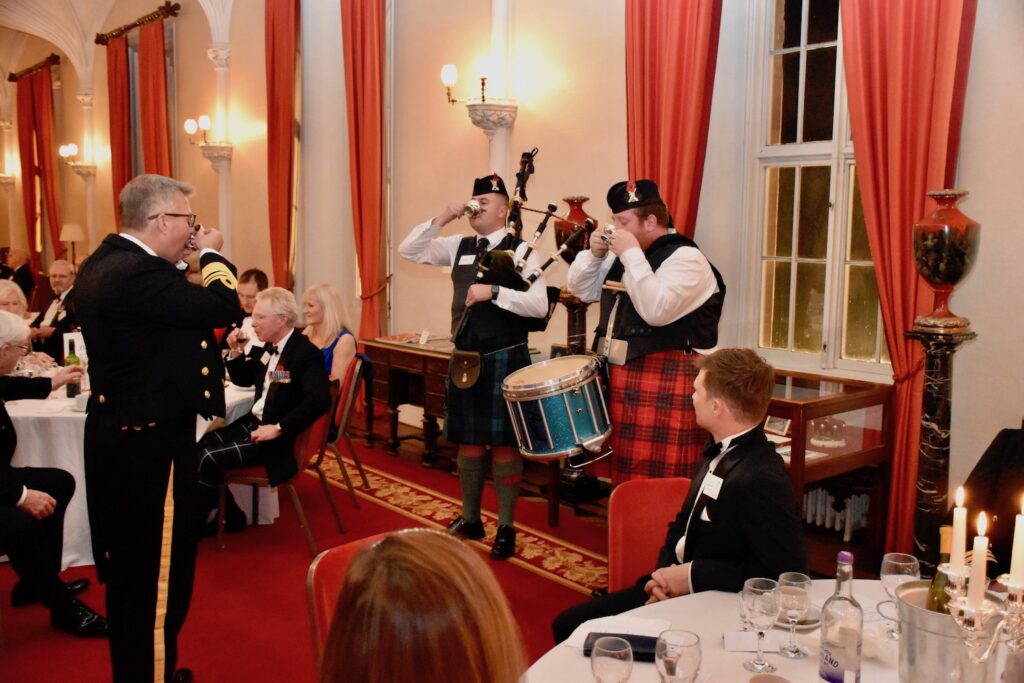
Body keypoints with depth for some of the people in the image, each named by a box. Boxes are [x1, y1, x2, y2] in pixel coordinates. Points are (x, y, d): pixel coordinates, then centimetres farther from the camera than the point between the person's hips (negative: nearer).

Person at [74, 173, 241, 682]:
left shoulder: (102, 263, 7)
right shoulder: (138, 272, -26)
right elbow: (223, 307, -24)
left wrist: (184, 263, 4)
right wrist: (211, 255, -8)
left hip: (120, 432, 11)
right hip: (151, 442, -11)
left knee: (130, 567, 23)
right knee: (157, 573, 4)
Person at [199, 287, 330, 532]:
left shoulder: (306, 353, -19)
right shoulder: (266, 346, 8)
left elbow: (318, 401, -30)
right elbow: (244, 380, 21)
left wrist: (278, 428, -30)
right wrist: (235, 351, 2)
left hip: (280, 437, -9)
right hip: (254, 422, 9)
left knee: (209, 458, -15)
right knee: (202, 446, -2)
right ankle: (223, 514, 11)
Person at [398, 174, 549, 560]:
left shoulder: (520, 250, -8)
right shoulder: (459, 247, 9)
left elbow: (539, 305, -17)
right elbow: (409, 251, 6)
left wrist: (493, 292, -24)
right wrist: (442, 219, -4)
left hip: (505, 359, -5)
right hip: (464, 357, 6)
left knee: (503, 444, 2)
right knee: (468, 442, 14)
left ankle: (506, 528, 14)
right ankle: (470, 519, 28)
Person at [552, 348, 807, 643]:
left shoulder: (762, 480, -25)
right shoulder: (722, 451, 3)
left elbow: (786, 572, -27)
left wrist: (693, 575, -21)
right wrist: (666, 573, -6)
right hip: (675, 586, 8)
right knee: (568, 625, 6)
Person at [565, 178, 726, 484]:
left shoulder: (685, 258, -14)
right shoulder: (623, 256, 13)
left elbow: (655, 310, -28)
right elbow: (580, 288, 21)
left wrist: (632, 254, -23)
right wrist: (594, 254, 3)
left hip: (666, 381, -9)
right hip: (619, 374, 9)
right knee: (626, 478, 17)